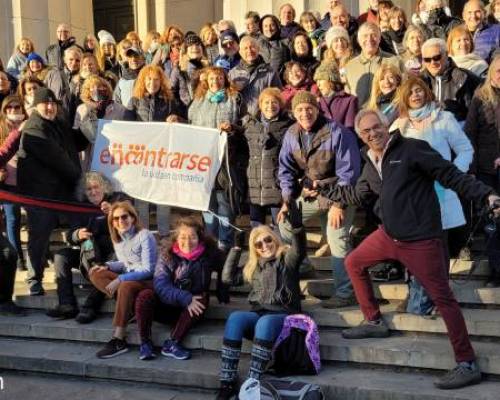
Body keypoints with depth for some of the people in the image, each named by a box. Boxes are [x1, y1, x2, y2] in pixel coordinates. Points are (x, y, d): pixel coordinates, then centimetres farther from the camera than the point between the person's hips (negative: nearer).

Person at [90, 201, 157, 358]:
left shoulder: (144, 236, -15)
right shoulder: (117, 238, 6)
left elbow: (148, 270, -19)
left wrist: (120, 279, -27)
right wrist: (107, 266, -1)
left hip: (149, 281, -8)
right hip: (128, 279, 8)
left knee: (126, 286, -38)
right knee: (96, 273, -8)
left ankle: (118, 341, -34)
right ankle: (131, 308, -19)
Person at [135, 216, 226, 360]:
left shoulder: (208, 254, -6)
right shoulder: (167, 255, -10)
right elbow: (160, 285, -21)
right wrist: (186, 298, -31)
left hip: (190, 310, 1)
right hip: (165, 306, -1)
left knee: (202, 299, -31)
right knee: (145, 295, -27)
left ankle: (172, 343, -24)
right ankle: (145, 343, -16)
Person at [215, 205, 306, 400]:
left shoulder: (286, 259, 6)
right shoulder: (254, 266, 22)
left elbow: (299, 250, -16)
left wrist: (297, 227, -33)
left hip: (282, 315, -4)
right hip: (257, 314, 4)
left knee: (265, 323, -38)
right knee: (235, 318, -28)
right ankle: (228, 382, -32)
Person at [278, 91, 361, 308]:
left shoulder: (337, 132, -18)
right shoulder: (291, 135, 0)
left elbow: (348, 171, -17)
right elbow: (286, 169, 6)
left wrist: (338, 204, -19)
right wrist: (287, 200, -5)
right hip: (308, 192, 6)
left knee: (338, 242, -10)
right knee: (284, 222, 4)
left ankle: (344, 294, -1)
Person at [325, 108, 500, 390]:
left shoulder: (413, 148, -12)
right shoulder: (371, 164, 12)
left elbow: (450, 175, -13)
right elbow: (360, 195, 28)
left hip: (421, 239, -8)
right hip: (388, 235, 8)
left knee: (442, 297, -6)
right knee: (354, 263, 19)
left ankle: (468, 364, 1)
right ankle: (374, 322, 34)